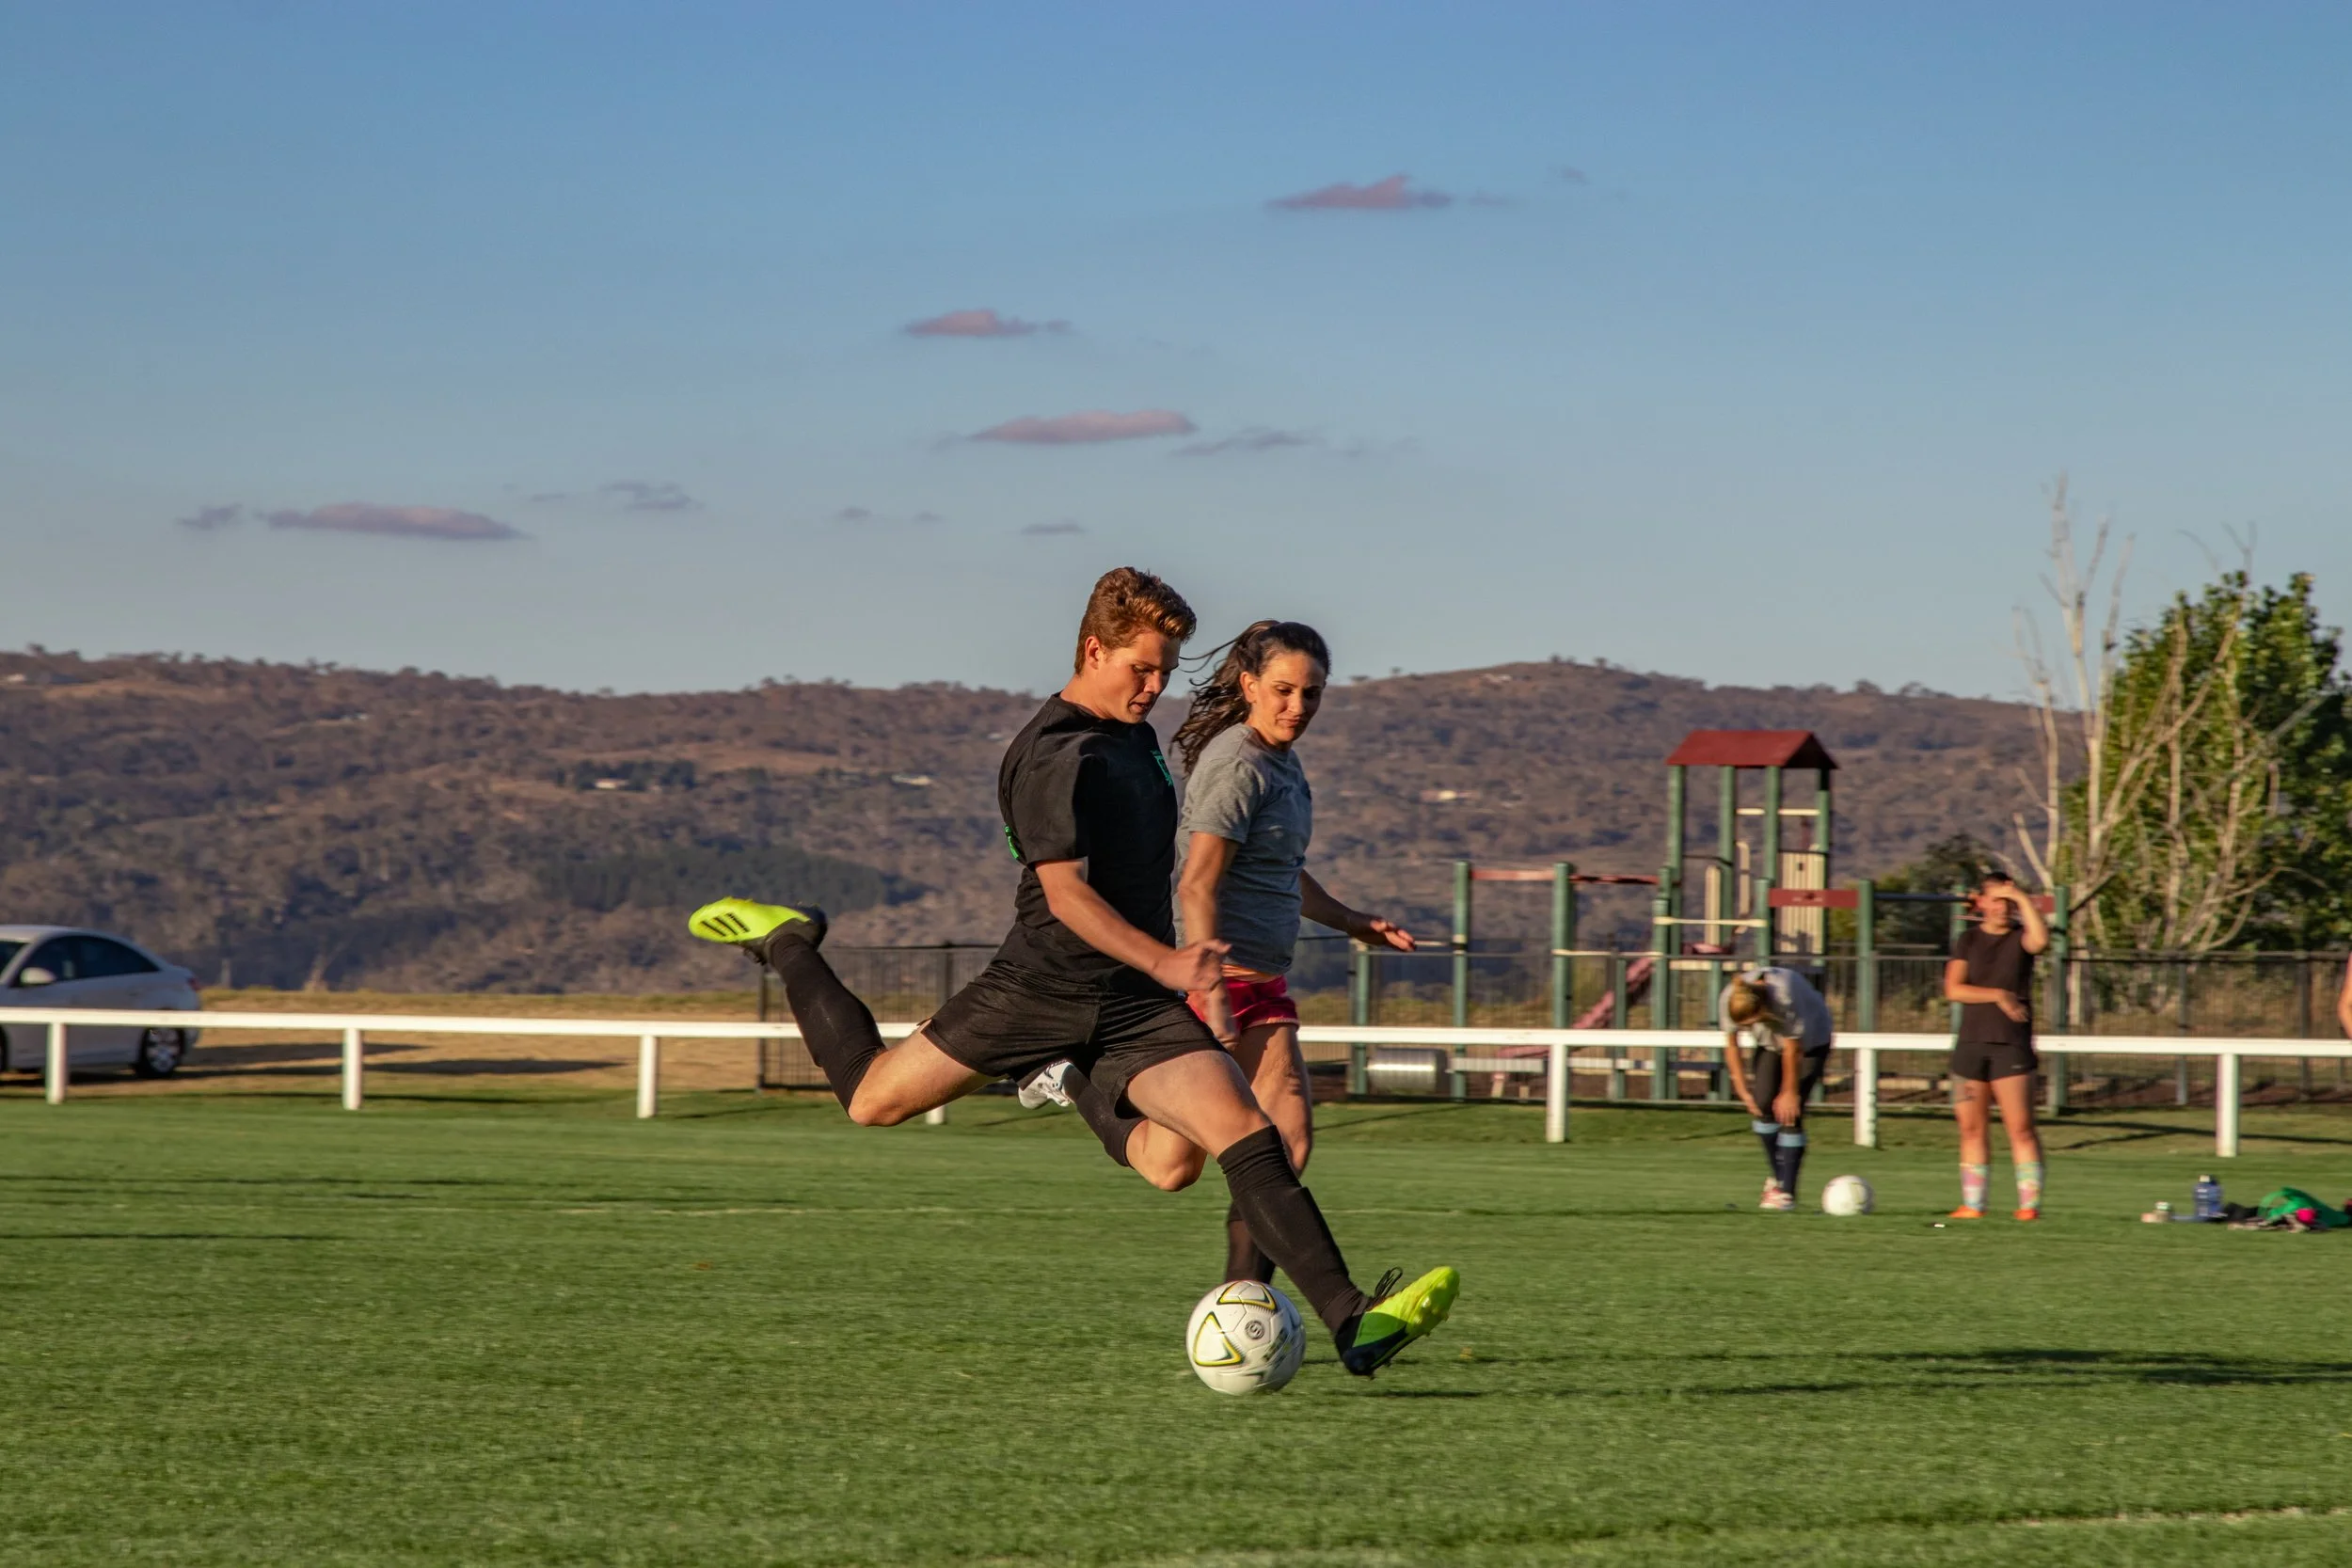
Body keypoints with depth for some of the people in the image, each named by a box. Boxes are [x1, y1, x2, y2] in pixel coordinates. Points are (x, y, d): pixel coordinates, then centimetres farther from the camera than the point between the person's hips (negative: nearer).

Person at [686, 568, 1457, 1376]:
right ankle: (787, 947, 36)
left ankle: (1350, 1317, -22)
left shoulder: (1135, 735, 12)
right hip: (1043, 985, -6)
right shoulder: (1053, 757, -15)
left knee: (1246, 1132, -14)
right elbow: (1065, 892, -25)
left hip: (1135, 1005, 6)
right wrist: (1164, 962, -36)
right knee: (871, 1097, 9)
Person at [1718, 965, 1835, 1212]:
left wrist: (1790, 1092, -17)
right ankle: (1777, 1177, 11)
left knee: (1789, 1112, -15)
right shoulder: (1728, 1000, -26)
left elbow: (1793, 1049, -28)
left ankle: (1787, 1191, -13)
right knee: (1762, 1104, -9)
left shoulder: (1786, 999, -40)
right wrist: (1743, 1091, -11)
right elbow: (1731, 1045, -11)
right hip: (1769, 1042, 5)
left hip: (1811, 1041, -5)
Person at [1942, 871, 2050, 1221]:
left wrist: (2021, 897, -18)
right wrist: (1998, 996, -11)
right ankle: (1972, 1203, 12)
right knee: (1971, 1128, 6)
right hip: (1972, 1043, 3)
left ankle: (2030, 1202, -7)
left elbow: (2040, 939, -24)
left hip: (2012, 1044, -3)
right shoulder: (1968, 940, 9)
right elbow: (1953, 989, -2)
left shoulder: (2020, 938, 2)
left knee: (2020, 1127, -8)